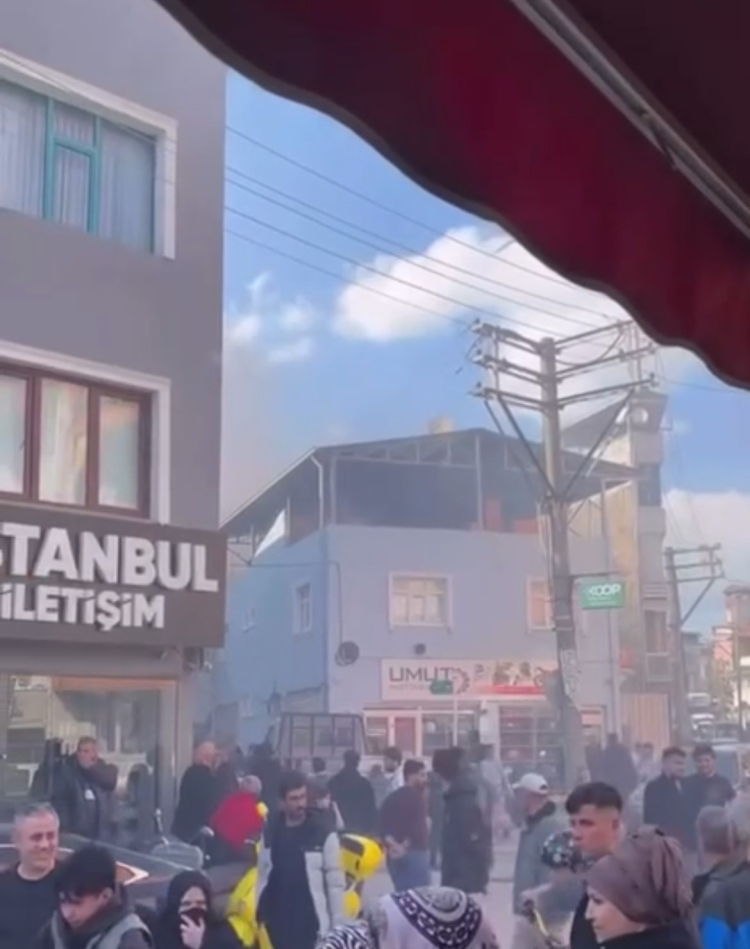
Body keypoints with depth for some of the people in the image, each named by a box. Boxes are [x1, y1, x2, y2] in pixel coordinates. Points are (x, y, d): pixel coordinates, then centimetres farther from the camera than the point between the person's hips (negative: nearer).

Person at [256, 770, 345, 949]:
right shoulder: (270, 832, 6)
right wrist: (259, 916, 7)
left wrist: (337, 926, -7)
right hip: (277, 920, 4)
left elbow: (335, 882, -5)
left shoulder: (324, 833, -6)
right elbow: (262, 876, 9)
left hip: (310, 921, -4)